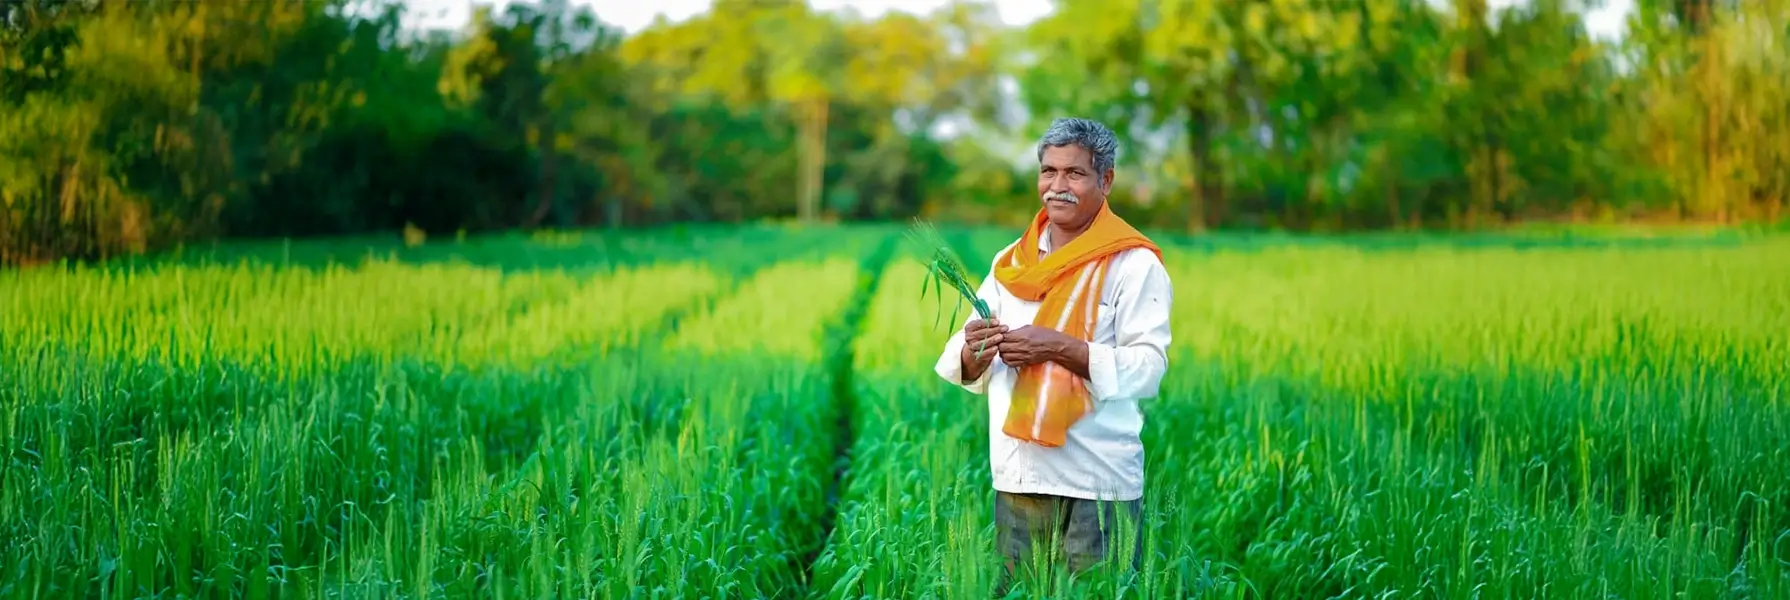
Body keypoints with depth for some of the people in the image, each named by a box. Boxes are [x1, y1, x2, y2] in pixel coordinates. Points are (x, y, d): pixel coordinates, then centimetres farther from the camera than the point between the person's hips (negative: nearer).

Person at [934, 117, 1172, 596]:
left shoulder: (1133, 264, -4)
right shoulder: (1010, 262, 13)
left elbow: (1147, 368, -13)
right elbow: (971, 372, 11)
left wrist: (1060, 349, -22)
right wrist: (973, 353, -12)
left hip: (1096, 484, -5)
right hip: (1016, 481, 5)